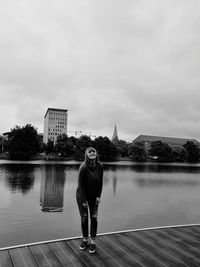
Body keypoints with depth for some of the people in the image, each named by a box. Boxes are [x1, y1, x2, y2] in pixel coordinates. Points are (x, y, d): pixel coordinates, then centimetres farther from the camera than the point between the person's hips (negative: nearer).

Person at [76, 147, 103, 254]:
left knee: (94, 218, 2)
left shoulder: (99, 166, -14)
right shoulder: (83, 167, -26)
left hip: (94, 196, 3)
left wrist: (98, 196, -6)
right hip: (82, 196, -3)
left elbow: (100, 182, -3)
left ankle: (92, 241, 16)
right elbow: (80, 184, -20)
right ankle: (85, 240, 24)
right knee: (84, 218, 4)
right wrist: (84, 201, -16)